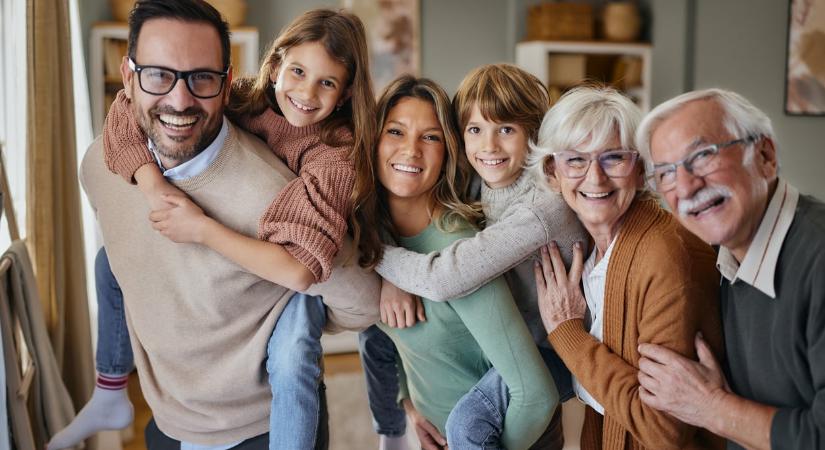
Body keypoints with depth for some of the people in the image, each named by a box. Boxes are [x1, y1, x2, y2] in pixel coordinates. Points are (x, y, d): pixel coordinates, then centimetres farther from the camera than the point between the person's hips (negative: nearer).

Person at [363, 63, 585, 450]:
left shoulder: (544, 204, -31)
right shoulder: (472, 186, -8)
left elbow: (444, 279, -37)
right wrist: (392, 278, -18)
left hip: (552, 348, -7)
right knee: (376, 333, 7)